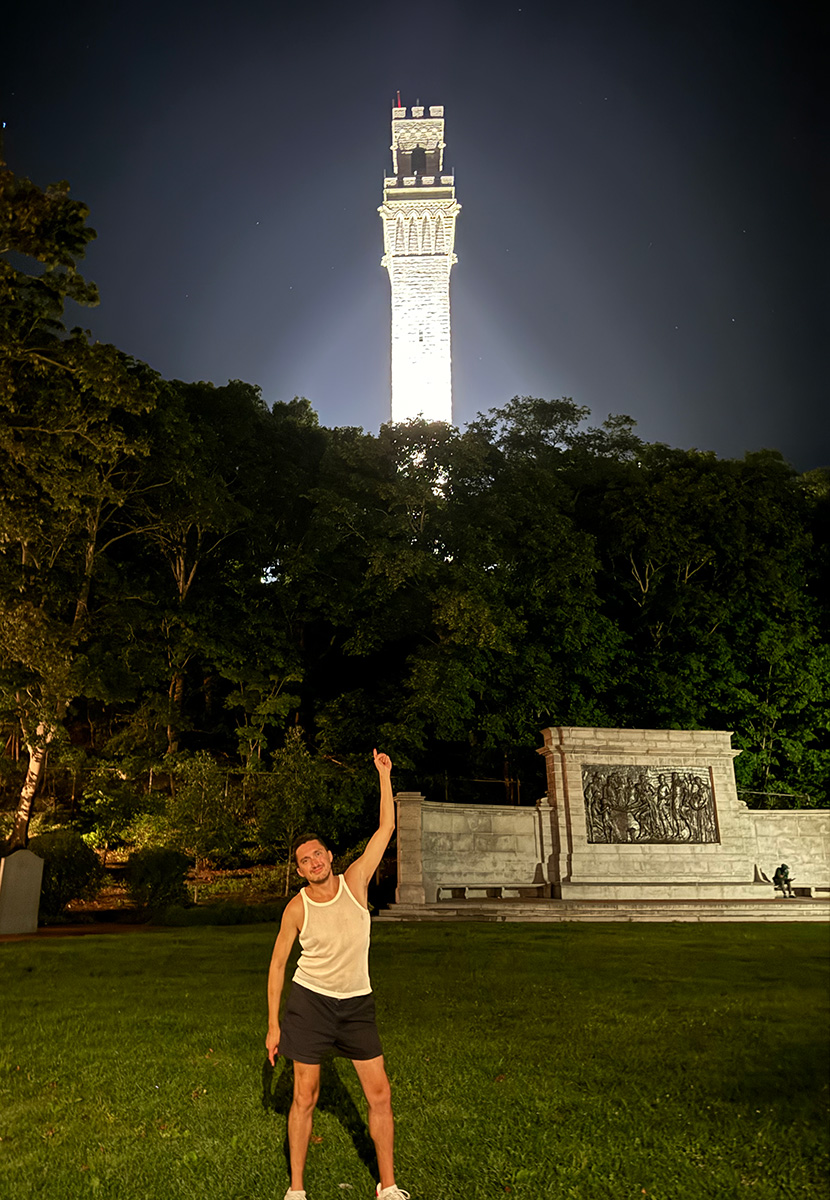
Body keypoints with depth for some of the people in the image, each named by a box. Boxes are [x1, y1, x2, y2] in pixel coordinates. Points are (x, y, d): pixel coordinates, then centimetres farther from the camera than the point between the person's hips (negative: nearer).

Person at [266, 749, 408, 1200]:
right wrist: (273, 1024, -4)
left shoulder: (354, 882, -9)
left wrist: (384, 774, -12)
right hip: (309, 1002, -2)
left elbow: (386, 829, -10)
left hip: (357, 1004, 2)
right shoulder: (297, 908, -11)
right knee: (305, 1098, 7)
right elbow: (277, 964, -1)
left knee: (379, 1094, 4)